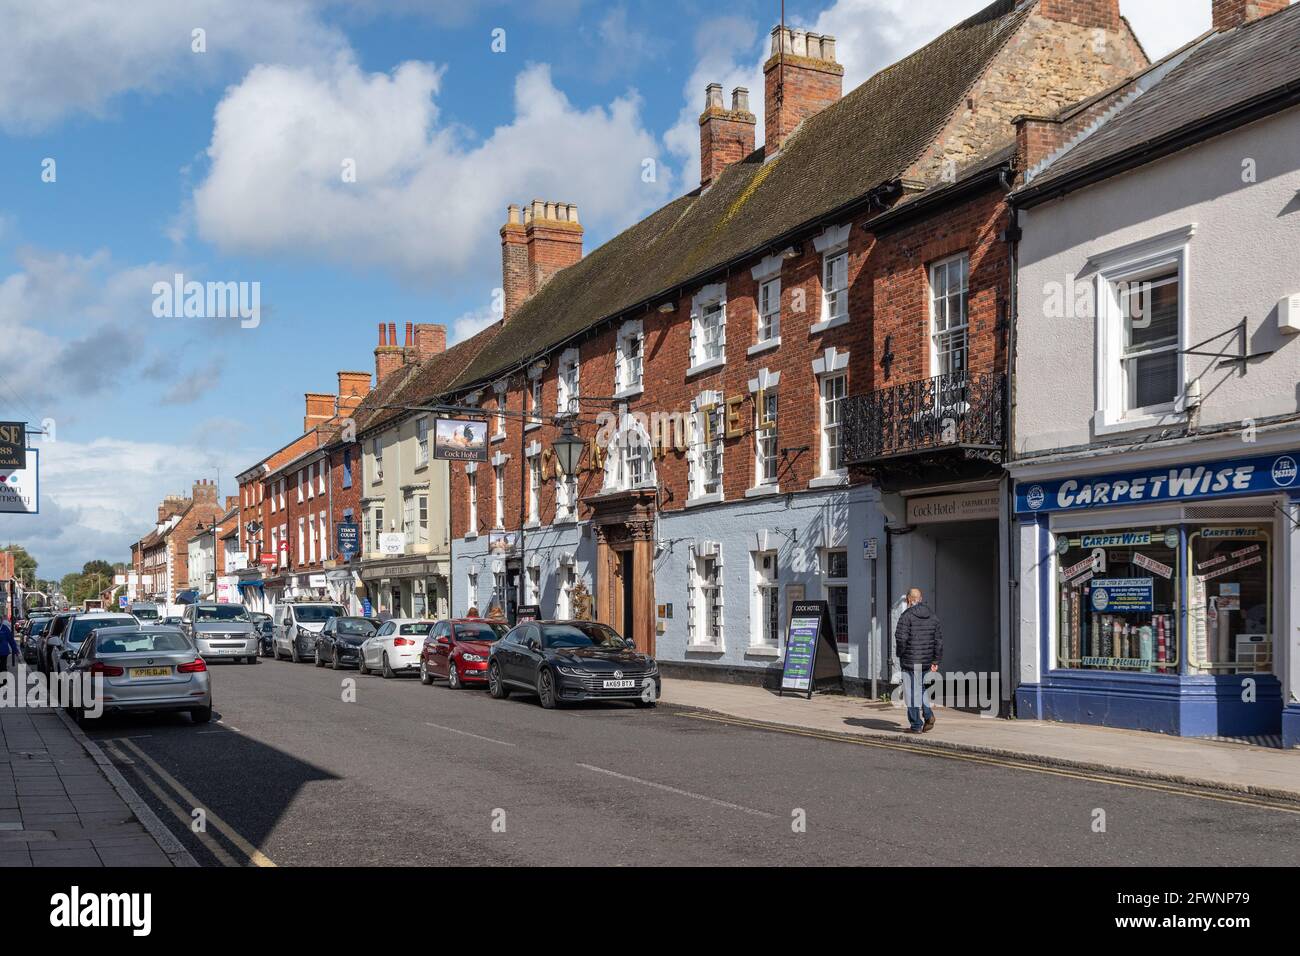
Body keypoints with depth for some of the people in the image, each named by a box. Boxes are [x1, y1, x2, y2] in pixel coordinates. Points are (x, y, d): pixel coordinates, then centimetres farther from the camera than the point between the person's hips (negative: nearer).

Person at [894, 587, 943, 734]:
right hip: (926, 660, 6)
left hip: (910, 660, -6)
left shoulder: (907, 615, -11)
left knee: (912, 692, 1)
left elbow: (901, 638, -17)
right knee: (920, 687, 23)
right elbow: (939, 639, 7)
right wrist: (936, 660, 11)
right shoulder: (932, 616, 8)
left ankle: (916, 726, 4)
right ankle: (928, 714, 7)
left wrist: (900, 653, 0)